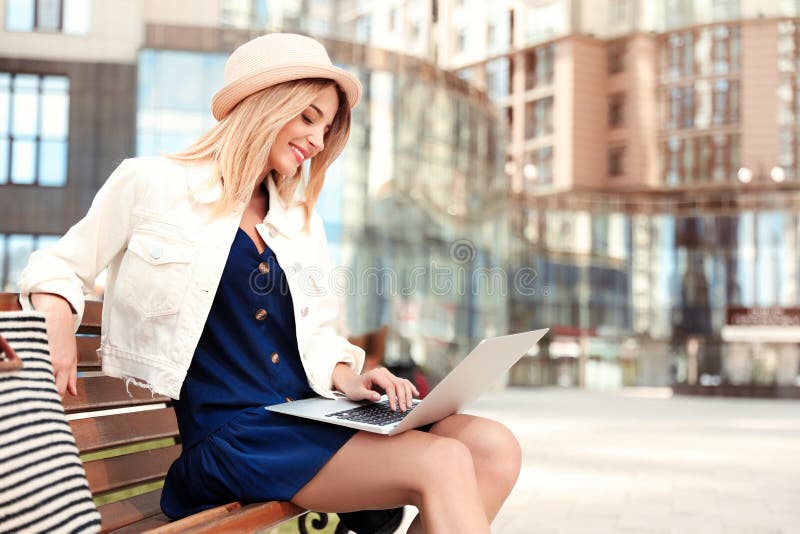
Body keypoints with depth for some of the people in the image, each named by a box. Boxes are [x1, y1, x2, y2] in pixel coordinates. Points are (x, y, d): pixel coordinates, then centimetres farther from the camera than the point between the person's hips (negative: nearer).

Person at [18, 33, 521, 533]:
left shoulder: (300, 218, 20)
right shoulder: (152, 184, 2)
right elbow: (61, 267, 12)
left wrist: (345, 378, 0)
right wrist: (60, 330, -9)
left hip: (308, 416, 7)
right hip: (228, 432, -7)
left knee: (494, 448, -18)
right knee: (444, 466, -27)